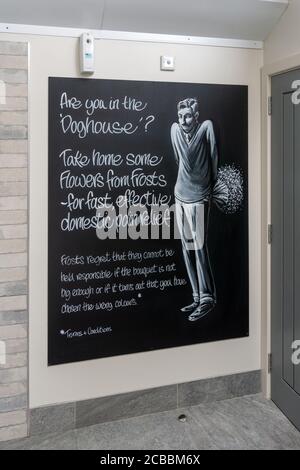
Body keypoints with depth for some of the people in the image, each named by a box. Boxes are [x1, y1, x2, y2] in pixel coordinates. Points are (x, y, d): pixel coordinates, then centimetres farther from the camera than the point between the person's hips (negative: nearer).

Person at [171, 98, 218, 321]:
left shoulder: (205, 128, -11)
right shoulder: (175, 130, 4)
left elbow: (214, 156, -9)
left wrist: (212, 184, -1)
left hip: (198, 198, -6)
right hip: (180, 196, 6)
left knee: (200, 248, -8)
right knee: (187, 249, 8)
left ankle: (207, 298, 0)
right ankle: (198, 297, 16)